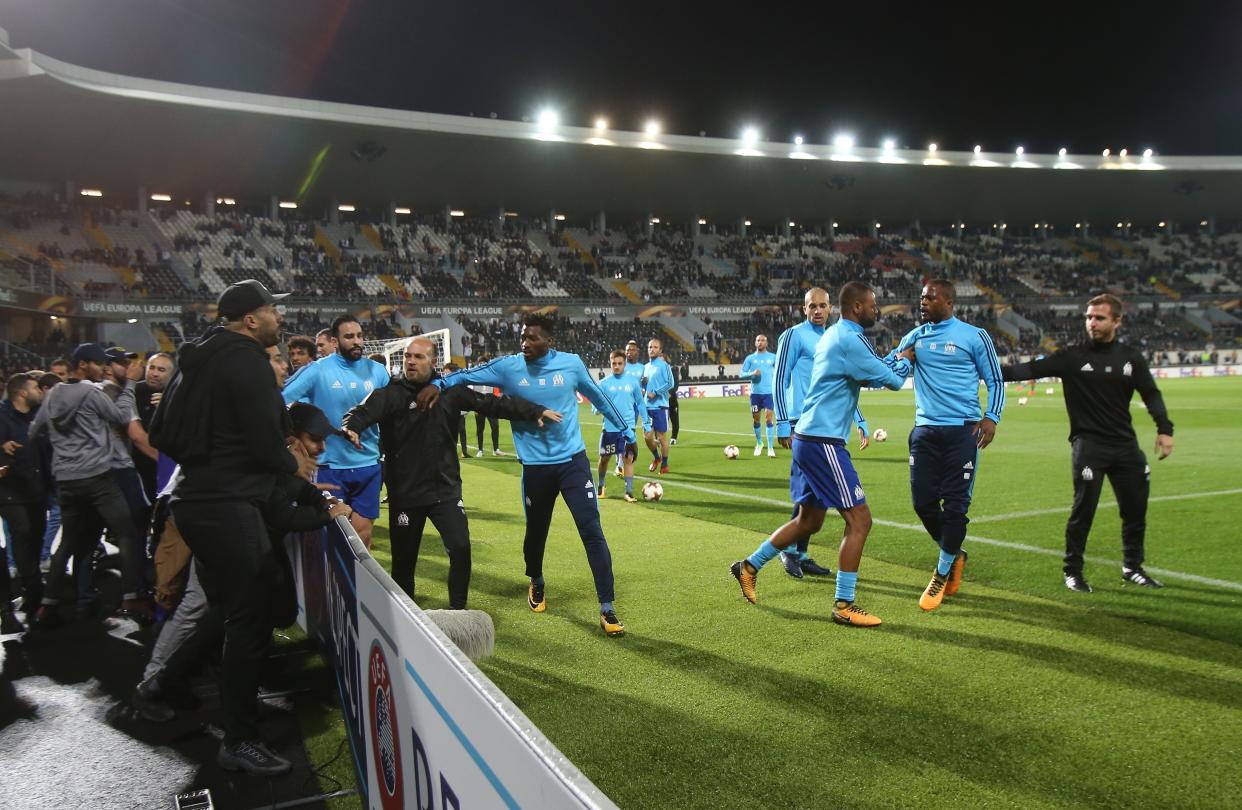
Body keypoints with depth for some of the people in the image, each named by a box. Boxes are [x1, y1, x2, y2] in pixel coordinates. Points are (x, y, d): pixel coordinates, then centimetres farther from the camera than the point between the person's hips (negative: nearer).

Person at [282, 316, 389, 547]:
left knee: (363, 535, 6)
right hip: (330, 465, -2)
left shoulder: (377, 370, 3)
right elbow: (280, 400, -7)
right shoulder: (317, 370, -7)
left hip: (369, 465, 3)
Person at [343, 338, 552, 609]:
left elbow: (492, 403, 2)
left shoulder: (451, 390, 0)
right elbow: (366, 410, -24)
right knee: (404, 558, 11)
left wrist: (535, 411, -3)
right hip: (405, 494, -1)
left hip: (446, 489, 1)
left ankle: (458, 609, 14)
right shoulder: (390, 393, -6)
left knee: (460, 548, -7)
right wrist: (351, 427, -48)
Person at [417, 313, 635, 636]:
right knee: (536, 532, 15)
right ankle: (536, 583, 46)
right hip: (535, 466, 1)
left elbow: (598, 398, 11)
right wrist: (438, 384, -14)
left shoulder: (571, 363, -3)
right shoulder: (508, 367, -4)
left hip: (573, 460, -1)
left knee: (592, 530, -8)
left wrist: (626, 431, 19)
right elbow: (467, 375, 5)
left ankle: (607, 609, -1)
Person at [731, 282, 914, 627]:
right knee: (859, 520, -4)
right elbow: (891, 380, -9)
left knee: (809, 521, 19)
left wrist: (899, 357, 14)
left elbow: (873, 372, 25)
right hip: (823, 442, -10)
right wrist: (907, 358, 10)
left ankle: (750, 566, 27)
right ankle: (844, 605, 2)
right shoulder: (850, 339, -14)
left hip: (809, 439, 10)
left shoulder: (834, 336, 17)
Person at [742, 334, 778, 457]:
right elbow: (742, 373, 2)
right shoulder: (750, 358, 5)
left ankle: (771, 448, -8)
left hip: (769, 392, -1)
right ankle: (759, 443, 30)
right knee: (756, 419, 9)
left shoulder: (773, 357, 4)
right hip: (755, 393, 2)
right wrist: (752, 373, -16)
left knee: (768, 418, -11)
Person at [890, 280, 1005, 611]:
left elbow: (995, 380, 5)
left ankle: (942, 574, 14)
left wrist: (992, 417, -8)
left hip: (963, 431, -4)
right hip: (925, 431, 4)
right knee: (923, 501, 2)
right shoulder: (915, 337, 11)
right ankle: (954, 554, 29)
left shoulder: (974, 336, 0)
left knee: (955, 505, -3)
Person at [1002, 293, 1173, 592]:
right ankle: (1073, 571, 7)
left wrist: (1164, 428, 0)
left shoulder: (1131, 357, 7)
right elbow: (1030, 369, -13)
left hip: (1125, 444, 4)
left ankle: (1132, 568, 30)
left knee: (1136, 508, 11)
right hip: (1088, 444, -4)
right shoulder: (1072, 357, -4)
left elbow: (1151, 394, 12)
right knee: (1084, 508, -8)